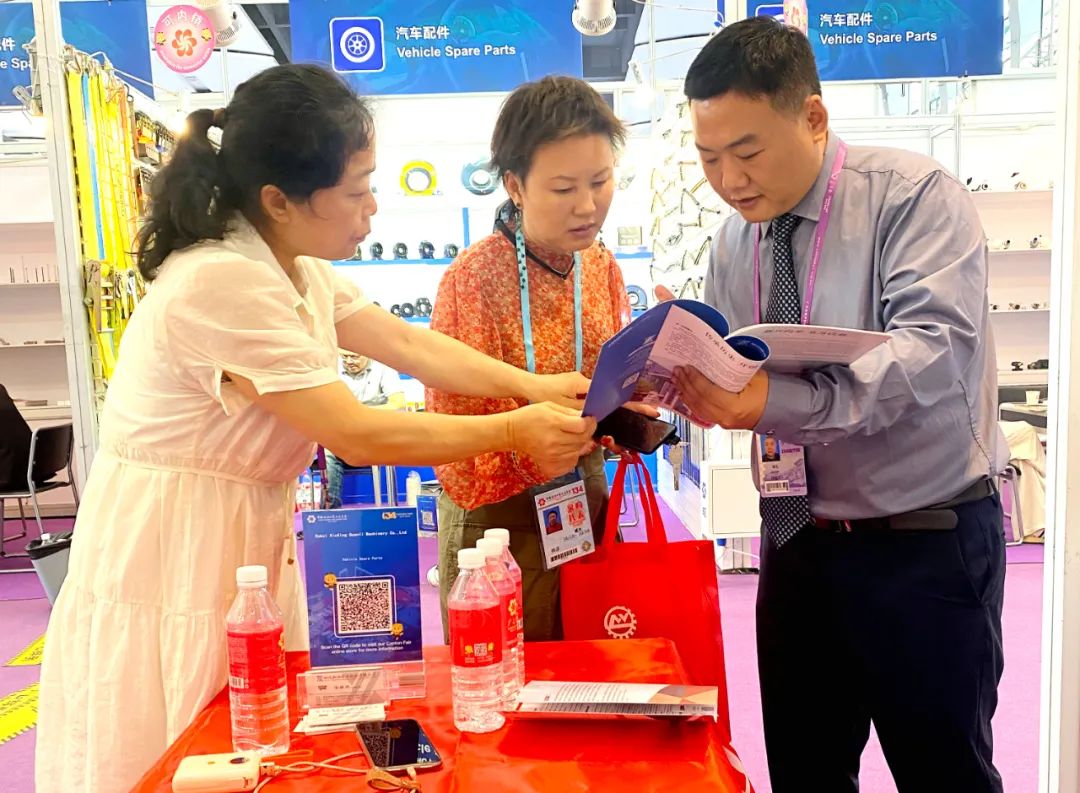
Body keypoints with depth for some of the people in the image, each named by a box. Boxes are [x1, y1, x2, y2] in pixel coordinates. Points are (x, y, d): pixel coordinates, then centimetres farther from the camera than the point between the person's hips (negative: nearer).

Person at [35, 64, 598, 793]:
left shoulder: (296, 270, 4)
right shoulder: (221, 283, -26)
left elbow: (412, 344, 7)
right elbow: (357, 436, -25)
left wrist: (532, 386, -2)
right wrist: (512, 432, -16)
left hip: (247, 544, 9)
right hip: (170, 563, -8)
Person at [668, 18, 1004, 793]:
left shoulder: (916, 197, -12)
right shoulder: (736, 243, 5)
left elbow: (932, 350, -27)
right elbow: (732, 377, 7)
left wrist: (776, 402, -38)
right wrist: (687, 373, -15)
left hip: (924, 544, -5)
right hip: (798, 542, 5)